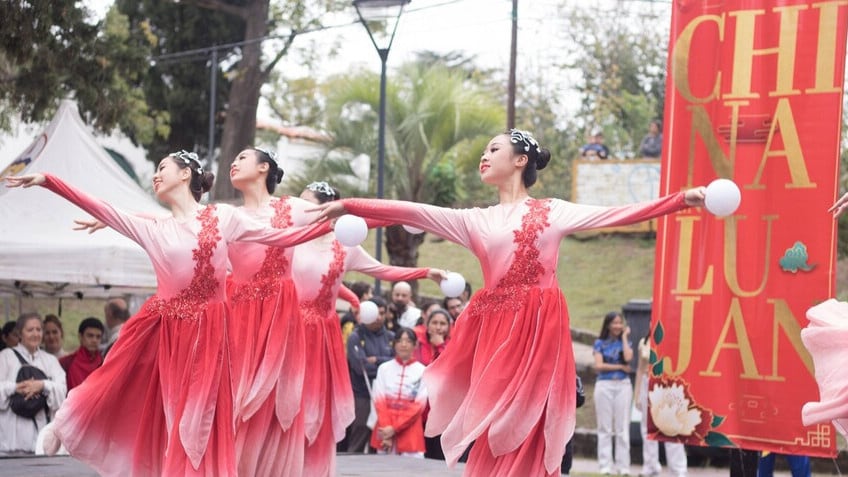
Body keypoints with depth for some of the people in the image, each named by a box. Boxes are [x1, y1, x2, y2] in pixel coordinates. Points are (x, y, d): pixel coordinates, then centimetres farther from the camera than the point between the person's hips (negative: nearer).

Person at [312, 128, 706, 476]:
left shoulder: (552, 211, 8)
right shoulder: (476, 221, 14)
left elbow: (619, 214, 2)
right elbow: (411, 212, 6)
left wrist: (683, 199, -7)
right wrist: (348, 206, -1)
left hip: (538, 330, -2)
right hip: (496, 331, 2)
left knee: (525, 434, -5)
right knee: (495, 436, -1)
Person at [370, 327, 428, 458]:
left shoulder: (422, 371, 2)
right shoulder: (384, 368, 7)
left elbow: (419, 405, -3)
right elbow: (379, 401, 1)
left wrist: (394, 428, -11)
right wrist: (386, 428, -12)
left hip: (409, 431, -2)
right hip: (385, 430, 2)